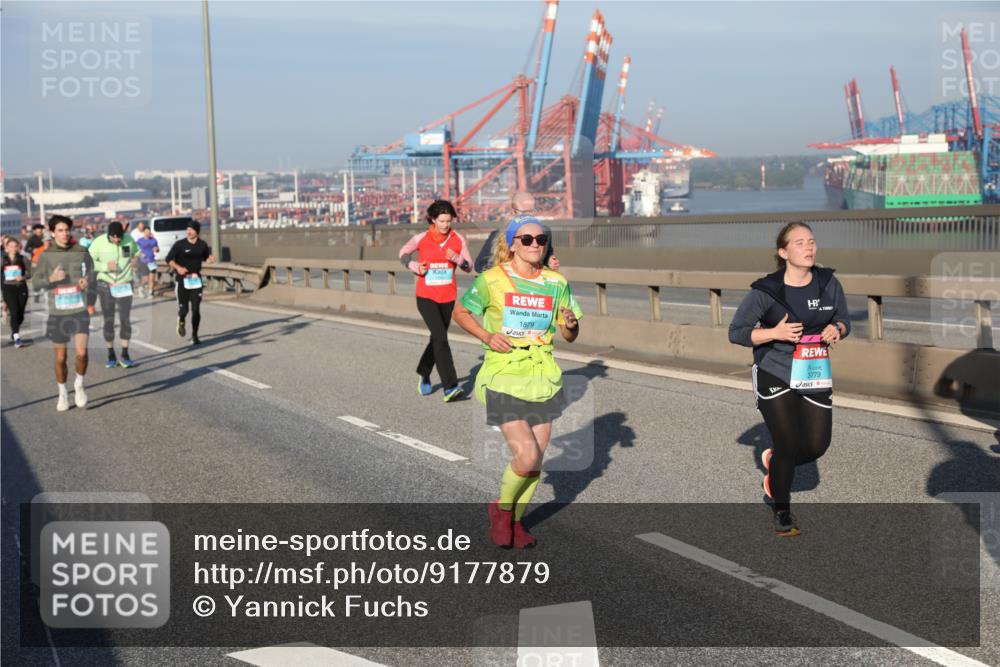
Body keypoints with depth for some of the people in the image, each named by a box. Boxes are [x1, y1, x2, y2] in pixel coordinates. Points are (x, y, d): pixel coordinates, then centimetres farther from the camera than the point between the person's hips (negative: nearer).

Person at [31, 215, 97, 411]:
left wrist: (91, 302, -8)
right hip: (57, 312, 1)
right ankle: (63, 394, 27)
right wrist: (51, 279, -22)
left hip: (80, 310, 0)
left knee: (81, 352, -14)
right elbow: (35, 282, -2)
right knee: (60, 357, 8)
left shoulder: (81, 252, 0)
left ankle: (79, 386, 12)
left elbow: (91, 279, 7)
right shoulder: (46, 256, -1)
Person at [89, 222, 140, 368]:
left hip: (125, 285, 1)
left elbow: (136, 251, 18)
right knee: (108, 320, 6)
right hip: (105, 286, -1)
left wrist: (135, 258, -2)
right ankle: (111, 356, 17)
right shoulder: (99, 242, -12)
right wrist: (105, 266, -24)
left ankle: (125, 356, 5)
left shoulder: (129, 240, -4)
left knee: (125, 319, -3)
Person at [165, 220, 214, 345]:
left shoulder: (202, 245, 2)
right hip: (182, 280, -2)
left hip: (196, 280, 2)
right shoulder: (180, 244, -7)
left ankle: (194, 335, 11)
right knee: (183, 309, -3)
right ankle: (181, 322, 33)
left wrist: (210, 259, -5)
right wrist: (178, 267, -19)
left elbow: (205, 257, 18)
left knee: (196, 310, -2)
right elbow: (169, 259, -2)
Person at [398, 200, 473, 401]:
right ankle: (450, 387, -22)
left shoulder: (458, 240, -3)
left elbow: (469, 267, 2)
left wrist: (457, 258, -18)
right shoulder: (421, 239, -8)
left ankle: (424, 374, 43)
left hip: (448, 297, 4)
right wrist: (415, 266, -10)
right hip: (426, 296, -4)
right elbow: (403, 254, 9)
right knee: (441, 338, -18)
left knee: (437, 339, 17)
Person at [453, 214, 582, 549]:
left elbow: (569, 336, 8)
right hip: (503, 375, -4)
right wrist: (487, 336, -11)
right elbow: (460, 312, 5)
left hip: (542, 375, 5)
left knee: (536, 458, 9)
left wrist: (571, 325, -15)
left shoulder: (556, 284, 2)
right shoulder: (492, 280, -8)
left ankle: (515, 520, 32)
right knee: (526, 455, -14)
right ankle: (501, 508, 15)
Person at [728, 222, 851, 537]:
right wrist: (774, 332, -23)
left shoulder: (829, 283, -1)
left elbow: (843, 319, 13)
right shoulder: (765, 291, -13)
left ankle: (774, 462, 36)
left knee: (818, 445, 2)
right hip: (775, 376, -4)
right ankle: (782, 513, 17)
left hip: (815, 376, 4)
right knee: (788, 443, -6)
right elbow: (736, 332, -9)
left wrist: (837, 330, -11)